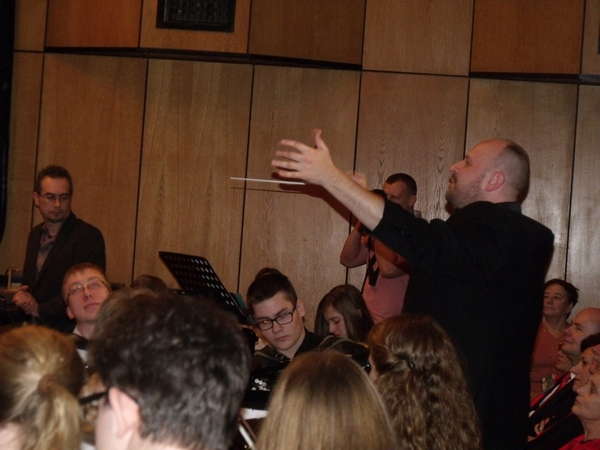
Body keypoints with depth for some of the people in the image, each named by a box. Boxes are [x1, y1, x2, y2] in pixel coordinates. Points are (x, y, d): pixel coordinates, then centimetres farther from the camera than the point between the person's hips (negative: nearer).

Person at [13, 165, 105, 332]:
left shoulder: (89, 236, -9)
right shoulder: (35, 234, 15)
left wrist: (40, 309, -7)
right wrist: (22, 296, 2)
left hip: (69, 332, -6)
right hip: (35, 329, 6)